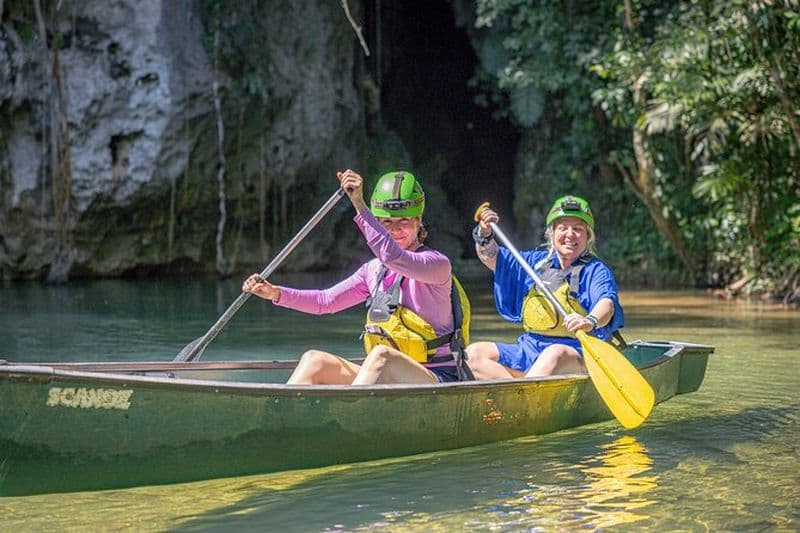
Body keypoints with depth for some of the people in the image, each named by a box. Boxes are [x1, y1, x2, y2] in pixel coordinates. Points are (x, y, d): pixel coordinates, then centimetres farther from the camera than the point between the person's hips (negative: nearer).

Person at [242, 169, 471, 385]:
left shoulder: (437, 263, -7)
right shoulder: (374, 271, 14)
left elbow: (393, 257, -27)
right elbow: (326, 301, 13)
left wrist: (359, 205, -29)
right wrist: (276, 293, -1)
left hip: (437, 382, -7)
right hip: (384, 380, 7)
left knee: (381, 355, -36)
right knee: (315, 360, -12)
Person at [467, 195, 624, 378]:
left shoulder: (596, 270, 0)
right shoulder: (537, 261, 18)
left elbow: (607, 301, -19)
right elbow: (493, 258, 22)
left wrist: (590, 321, -43)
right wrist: (484, 234, -1)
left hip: (577, 352, -6)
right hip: (528, 349, 6)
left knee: (556, 354, -40)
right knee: (473, 353, -12)